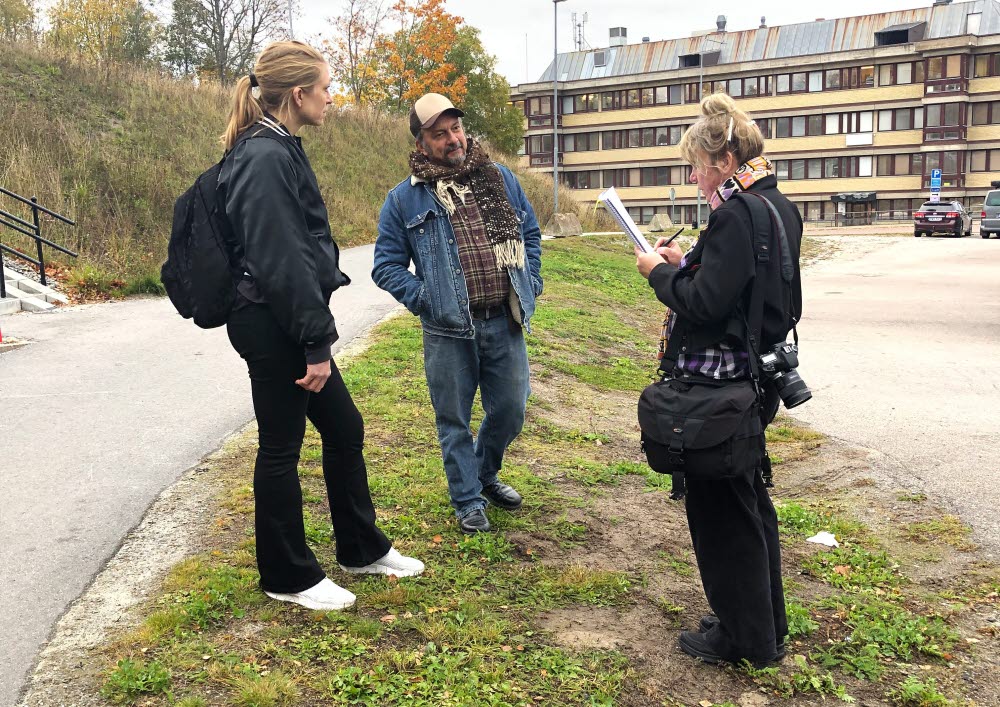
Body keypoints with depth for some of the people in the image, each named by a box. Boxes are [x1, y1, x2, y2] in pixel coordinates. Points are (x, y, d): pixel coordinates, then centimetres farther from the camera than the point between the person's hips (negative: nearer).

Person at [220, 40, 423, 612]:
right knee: (281, 448, 4)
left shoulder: (280, 149, 12)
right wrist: (317, 341, -21)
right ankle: (289, 578, 21)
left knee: (345, 428, 17)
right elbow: (280, 261, -23)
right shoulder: (265, 159, -19)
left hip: (290, 325, 10)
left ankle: (363, 548, 33)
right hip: (273, 326, -10)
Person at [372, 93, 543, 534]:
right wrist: (422, 299, -9)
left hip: (505, 321, 3)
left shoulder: (500, 179, 9)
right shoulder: (404, 199, 0)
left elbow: (530, 233, 18)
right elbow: (386, 265, 3)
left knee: (510, 410, 14)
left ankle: (485, 474, 41)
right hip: (448, 331, -3)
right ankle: (468, 501, 25)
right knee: (454, 420, 7)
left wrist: (531, 283, 7)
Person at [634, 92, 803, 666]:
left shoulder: (737, 215, -21)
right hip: (757, 375, 10)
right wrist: (686, 262, 8)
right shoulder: (779, 208, 10)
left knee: (721, 507, 5)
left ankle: (744, 637, 20)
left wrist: (660, 273, -8)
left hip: (720, 381, -10)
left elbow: (706, 302, -23)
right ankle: (766, 625, 36)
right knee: (749, 498, 21)